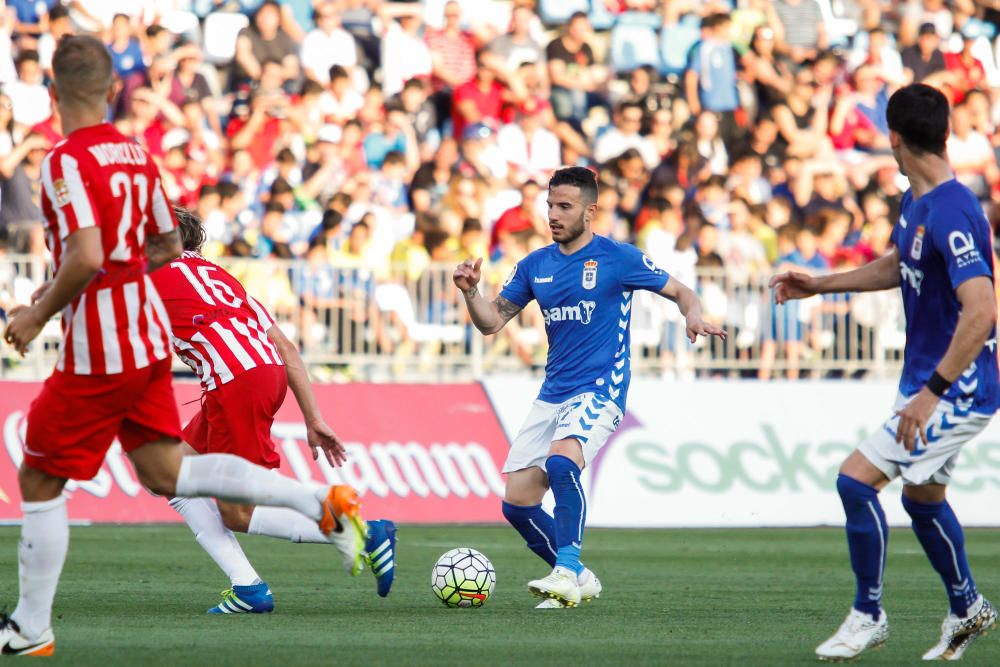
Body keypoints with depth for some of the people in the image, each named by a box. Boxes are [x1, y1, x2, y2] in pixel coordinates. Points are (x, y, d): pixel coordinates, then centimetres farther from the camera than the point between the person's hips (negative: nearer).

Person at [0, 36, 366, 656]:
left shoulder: (66, 162, -17)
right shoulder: (135, 152, 9)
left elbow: (86, 258, -29)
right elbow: (168, 248, 18)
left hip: (98, 351, -8)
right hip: (150, 335, 8)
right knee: (167, 473, 13)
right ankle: (322, 503, 2)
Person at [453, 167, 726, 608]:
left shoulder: (619, 258, -3)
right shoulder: (535, 265, 11)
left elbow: (679, 292, 4)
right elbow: (491, 322, 11)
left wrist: (694, 316, -18)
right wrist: (470, 291, -9)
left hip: (600, 390, -6)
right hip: (551, 396, 7)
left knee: (562, 460, -35)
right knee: (516, 504, -1)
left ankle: (567, 571, -30)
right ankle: (578, 579, 16)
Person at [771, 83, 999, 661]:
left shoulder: (952, 213, -25)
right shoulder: (916, 203, 6)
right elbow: (898, 266, 27)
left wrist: (932, 392, -33)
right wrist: (821, 285, 27)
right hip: (928, 379, 10)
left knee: (857, 481, -14)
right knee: (923, 497, 23)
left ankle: (869, 615, 0)